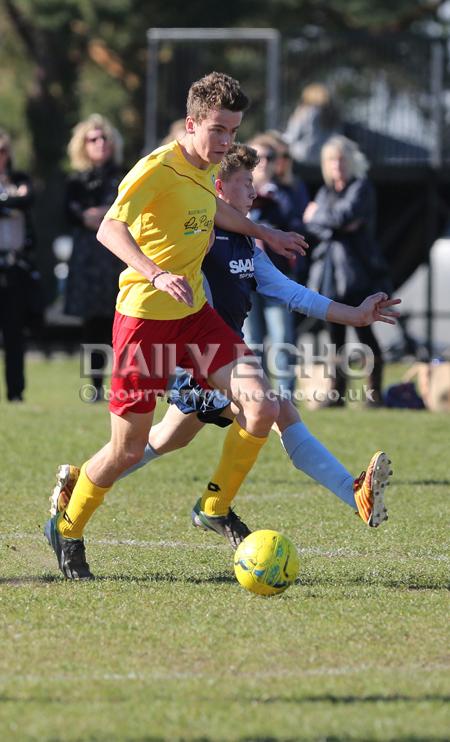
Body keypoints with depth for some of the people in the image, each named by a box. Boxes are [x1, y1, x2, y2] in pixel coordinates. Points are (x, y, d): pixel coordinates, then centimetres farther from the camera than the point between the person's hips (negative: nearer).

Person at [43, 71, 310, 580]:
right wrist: (157, 275, -47)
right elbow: (109, 229, -33)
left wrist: (264, 234, 42)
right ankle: (66, 531, 24)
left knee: (261, 408, -11)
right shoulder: (159, 168, -18)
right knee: (129, 450, 0)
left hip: (194, 312, 7)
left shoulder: (204, 168, 7)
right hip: (144, 315, -7)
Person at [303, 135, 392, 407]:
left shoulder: (361, 187, 0)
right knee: (336, 332, 4)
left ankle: (376, 391, -5)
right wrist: (338, 225, -12)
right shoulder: (326, 191, 18)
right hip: (330, 270, 6)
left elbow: (347, 213, -16)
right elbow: (311, 222, 3)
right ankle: (338, 391, 6)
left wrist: (318, 215, 0)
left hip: (357, 269, -5)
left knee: (363, 328, -8)